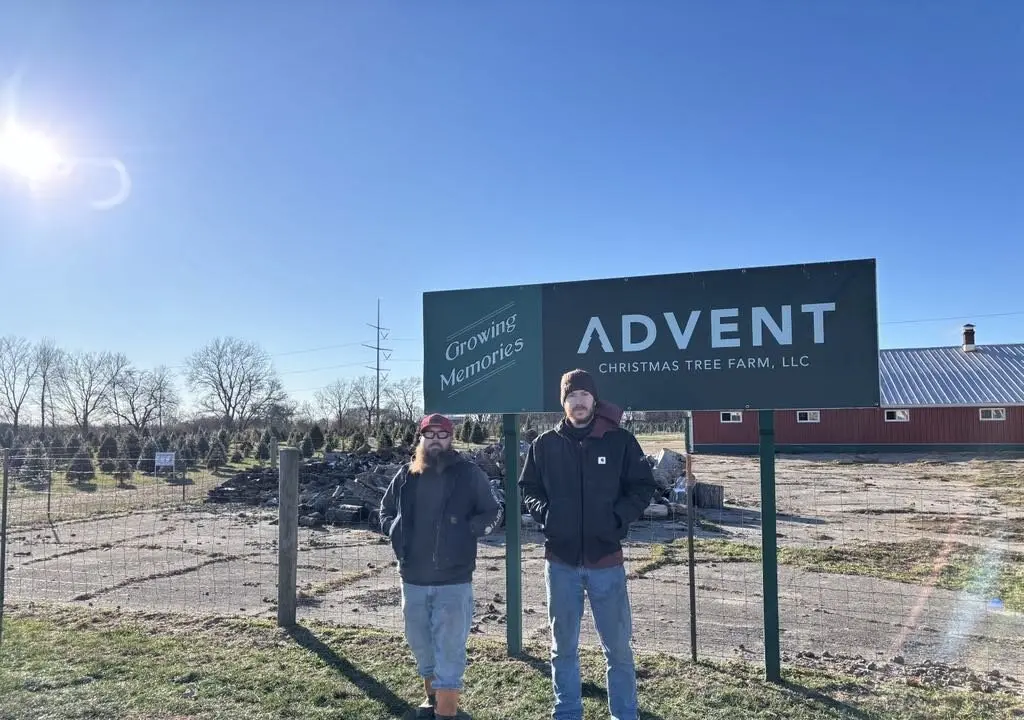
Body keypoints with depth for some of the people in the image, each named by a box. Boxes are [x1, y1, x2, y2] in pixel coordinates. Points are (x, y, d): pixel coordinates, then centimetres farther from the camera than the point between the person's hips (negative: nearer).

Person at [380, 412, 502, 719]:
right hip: (413, 579, 4)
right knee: (421, 646, 21)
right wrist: (396, 532, -2)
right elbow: (385, 511, 17)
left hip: (453, 581, -4)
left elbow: (492, 513, 2)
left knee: (449, 651, -1)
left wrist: (466, 529, -13)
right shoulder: (405, 475, 4)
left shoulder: (470, 473, -5)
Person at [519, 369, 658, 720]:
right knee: (563, 647, 14)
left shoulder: (620, 441, -3)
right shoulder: (544, 444, 1)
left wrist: (620, 516, -11)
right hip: (560, 560, 2)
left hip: (606, 560, -1)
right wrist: (544, 512, -8)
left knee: (618, 647, 8)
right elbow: (528, 489, 10)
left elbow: (643, 487, 2)